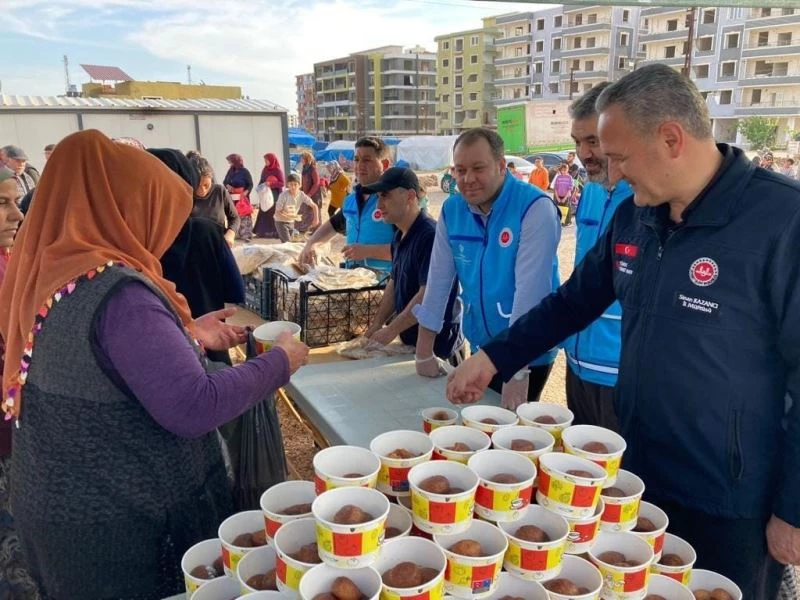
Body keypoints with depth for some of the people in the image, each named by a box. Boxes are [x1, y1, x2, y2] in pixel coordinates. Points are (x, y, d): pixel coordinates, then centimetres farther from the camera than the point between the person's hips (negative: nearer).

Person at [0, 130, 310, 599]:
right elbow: (194, 409, -30)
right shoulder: (117, 291, -27)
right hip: (122, 520, -8)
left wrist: (187, 333, 12)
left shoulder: (45, 275, 1)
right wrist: (280, 362, -17)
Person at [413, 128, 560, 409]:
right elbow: (438, 281, 2)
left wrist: (518, 369, -26)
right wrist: (424, 353, 2)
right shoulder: (451, 210, -2)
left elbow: (530, 290, -24)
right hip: (481, 349, 5)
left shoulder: (535, 207, -19)